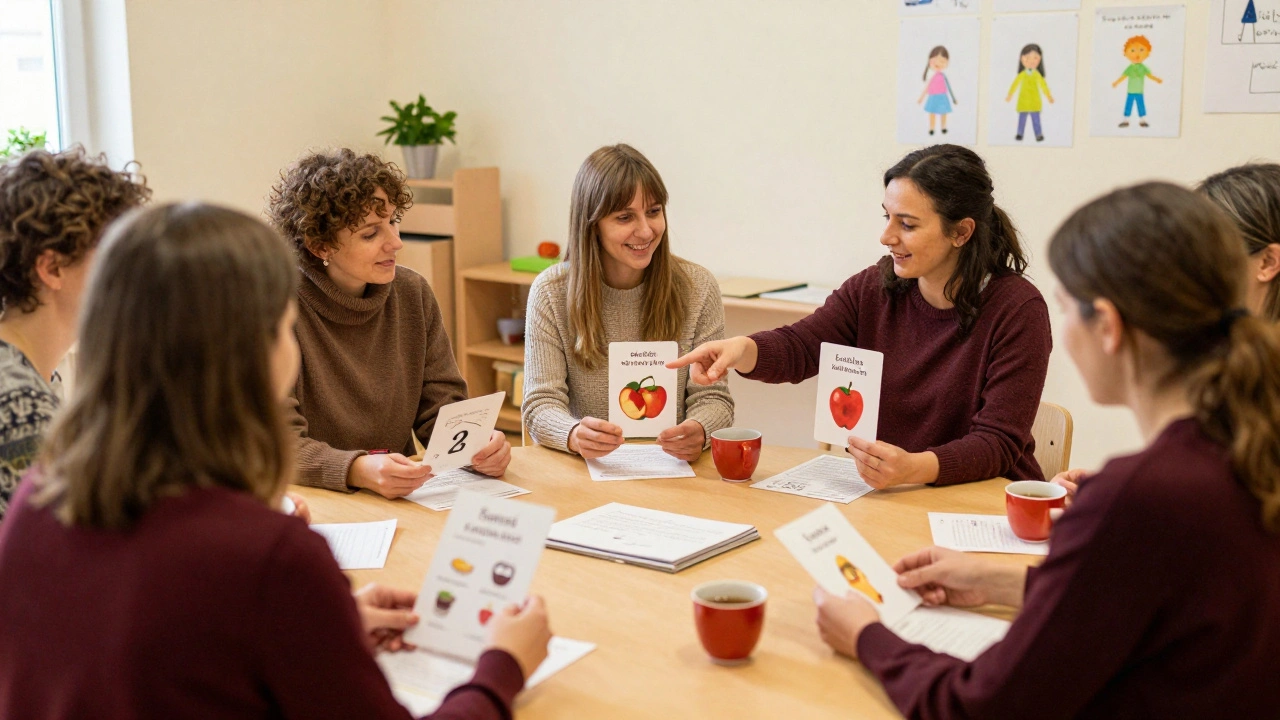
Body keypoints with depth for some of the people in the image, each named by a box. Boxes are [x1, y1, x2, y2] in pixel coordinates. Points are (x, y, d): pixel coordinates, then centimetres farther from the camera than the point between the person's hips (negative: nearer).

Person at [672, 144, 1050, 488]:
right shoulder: (874, 287, 4)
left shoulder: (1018, 309, -11)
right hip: (875, 490, 4)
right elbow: (798, 347, -5)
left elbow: (998, 443, -16)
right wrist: (741, 349, -28)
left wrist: (915, 468, -34)